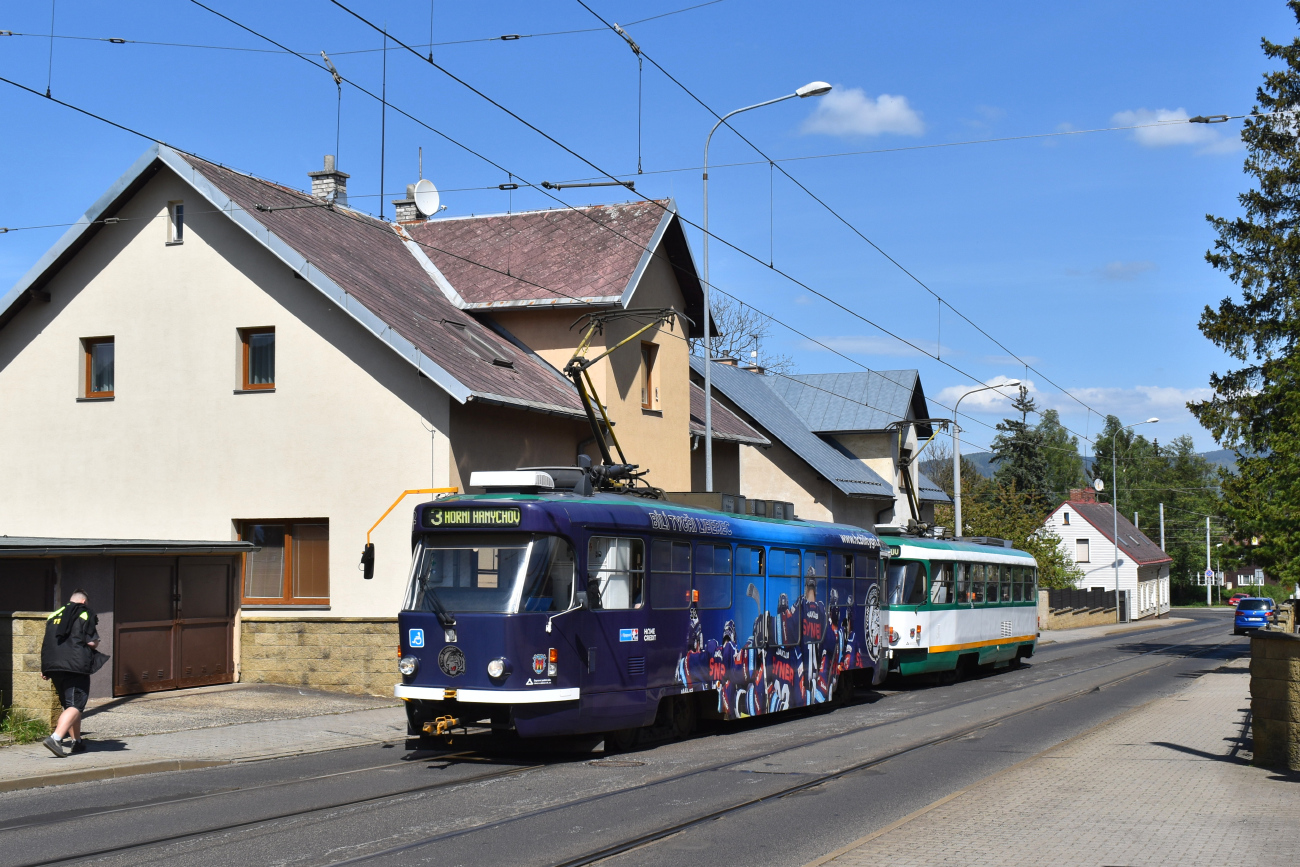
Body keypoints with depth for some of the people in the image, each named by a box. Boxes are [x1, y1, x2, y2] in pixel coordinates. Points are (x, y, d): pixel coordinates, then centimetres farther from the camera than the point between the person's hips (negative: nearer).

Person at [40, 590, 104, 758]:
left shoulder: (54, 615, 18)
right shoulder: (85, 615, 0)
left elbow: (46, 644, 19)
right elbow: (92, 642, -9)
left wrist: (45, 669, 23)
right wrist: (96, 642, 15)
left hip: (54, 667, 7)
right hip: (76, 667, -7)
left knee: (68, 704, 18)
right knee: (75, 706, -10)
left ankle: (77, 742, 22)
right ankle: (55, 738, -28)